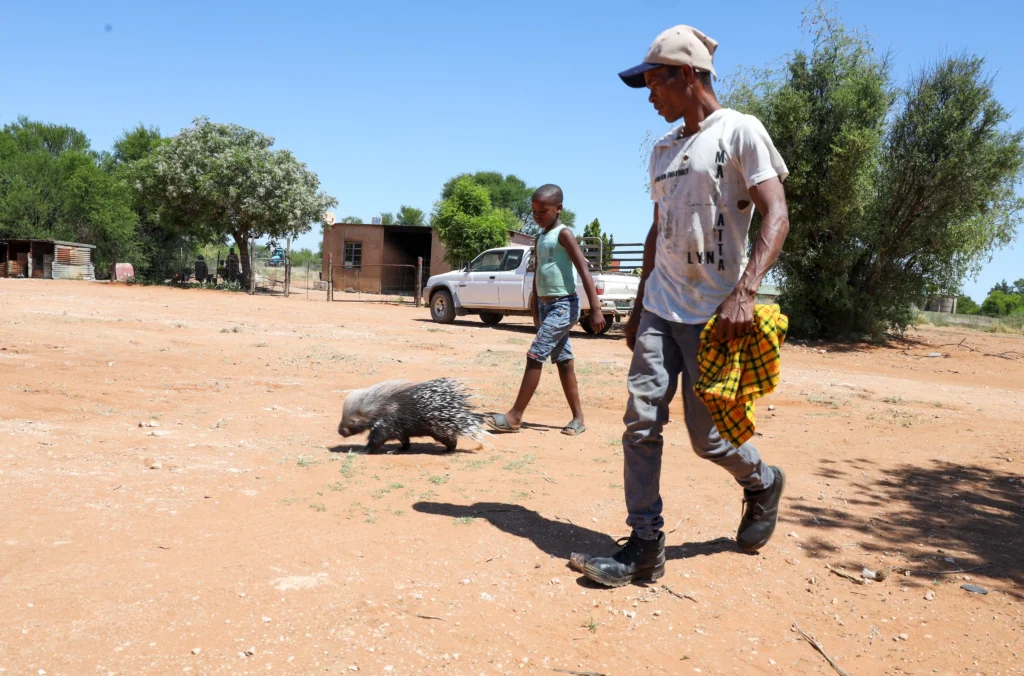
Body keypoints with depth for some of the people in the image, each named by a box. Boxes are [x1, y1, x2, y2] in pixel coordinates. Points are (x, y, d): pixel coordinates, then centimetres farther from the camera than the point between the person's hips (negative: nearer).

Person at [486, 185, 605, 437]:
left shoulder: (563, 234, -11)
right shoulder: (540, 238, 14)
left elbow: (584, 271, -18)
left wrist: (595, 309, -25)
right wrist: (535, 307, 27)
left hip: (563, 305, -9)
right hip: (546, 305, 9)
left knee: (535, 356, -10)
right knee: (563, 361, 9)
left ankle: (515, 415, -5)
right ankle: (578, 418, 15)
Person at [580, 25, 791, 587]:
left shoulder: (739, 131, -5)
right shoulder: (663, 149, 17)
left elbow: (775, 216, -14)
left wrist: (744, 292, -27)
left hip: (712, 314, -6)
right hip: (659, 309, 7)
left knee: (707, 436, 0)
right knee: (641, 420, -2)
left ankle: (763, 483, 32)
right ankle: (644, 546, 5)